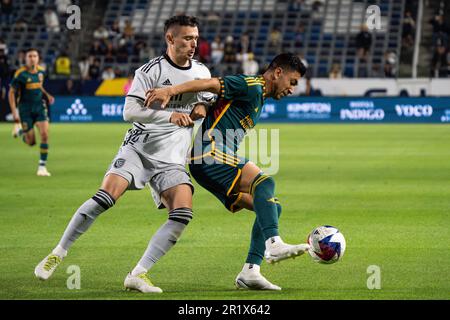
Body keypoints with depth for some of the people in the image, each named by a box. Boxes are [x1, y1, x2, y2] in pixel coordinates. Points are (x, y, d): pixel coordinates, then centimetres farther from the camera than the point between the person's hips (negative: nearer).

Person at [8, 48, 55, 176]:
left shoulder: (41, 71, 1)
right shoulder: (20, 74, -14)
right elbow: (11, 93, -8)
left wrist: (47, 95, 5)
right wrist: (14, 112, -14)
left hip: (39, 107, 4)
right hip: (25, 109, -4)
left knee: (44, 135, -13)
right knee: (31, 142, 1)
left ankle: (42, 166, -3)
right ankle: (20, 131, 36)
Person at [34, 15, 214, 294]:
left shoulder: (202, 73, 9)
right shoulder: (151, 71, -7)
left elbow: (207, 101, 26)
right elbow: (130, 111, -13)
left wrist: (202, 108, 2)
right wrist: (170, 116, -23)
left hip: (172, 159, 4)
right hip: (139, 147, -4)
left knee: (183, 214, -17)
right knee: (105, 197, -21)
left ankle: (138, 274, -11)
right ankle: (58, 254, -5)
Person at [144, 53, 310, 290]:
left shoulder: (259, 97, 25)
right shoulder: (252, 86, -7)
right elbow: (212, 84, -19)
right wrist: (170, 91, -29)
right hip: (210, 155, -10)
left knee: (272, 207, 3)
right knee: (264, 182, -29)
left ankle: (250, 272, -3)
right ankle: (273, 244, -44)